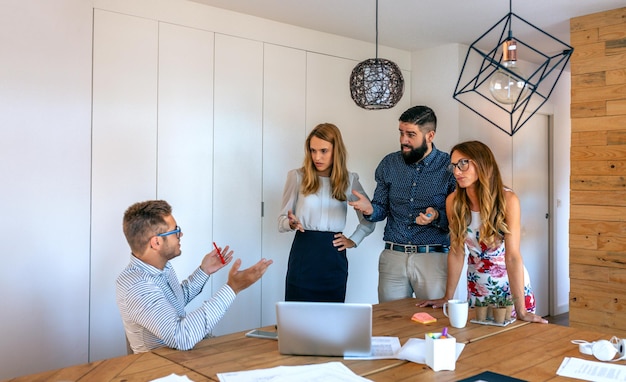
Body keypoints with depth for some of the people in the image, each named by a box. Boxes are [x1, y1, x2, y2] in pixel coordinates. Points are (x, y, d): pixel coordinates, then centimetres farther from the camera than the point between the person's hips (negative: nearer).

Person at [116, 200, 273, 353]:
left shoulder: (162, 266, 0)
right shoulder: (136, 287, -26)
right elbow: (182, 337, -36)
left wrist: (203, 271, 7)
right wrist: (232, 289, -35)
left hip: (181, 352, 8)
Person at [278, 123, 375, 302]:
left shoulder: (349, 179, 6)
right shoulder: (297, 176, 0)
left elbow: (369, 219, 16)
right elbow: (282, 220, 2)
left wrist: (354, 240, 5)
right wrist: (291, 223, -18)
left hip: (334, 257, 2)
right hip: (303, 255, -1)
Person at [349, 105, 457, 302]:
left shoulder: (449, 167, -4)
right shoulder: (389, 164, 6)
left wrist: (437, 217, -21)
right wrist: (370, 209, -10)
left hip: (433, 257, -2)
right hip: (393, 256, 3)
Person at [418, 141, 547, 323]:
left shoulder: (507, 199, -22)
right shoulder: (454, 201, -12)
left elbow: (512, 255, -26)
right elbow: (456, 251, -5)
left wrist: (521, 310, -28)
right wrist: (447, 297, -2)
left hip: (513, 285, -3)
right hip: (476, 287, 3)